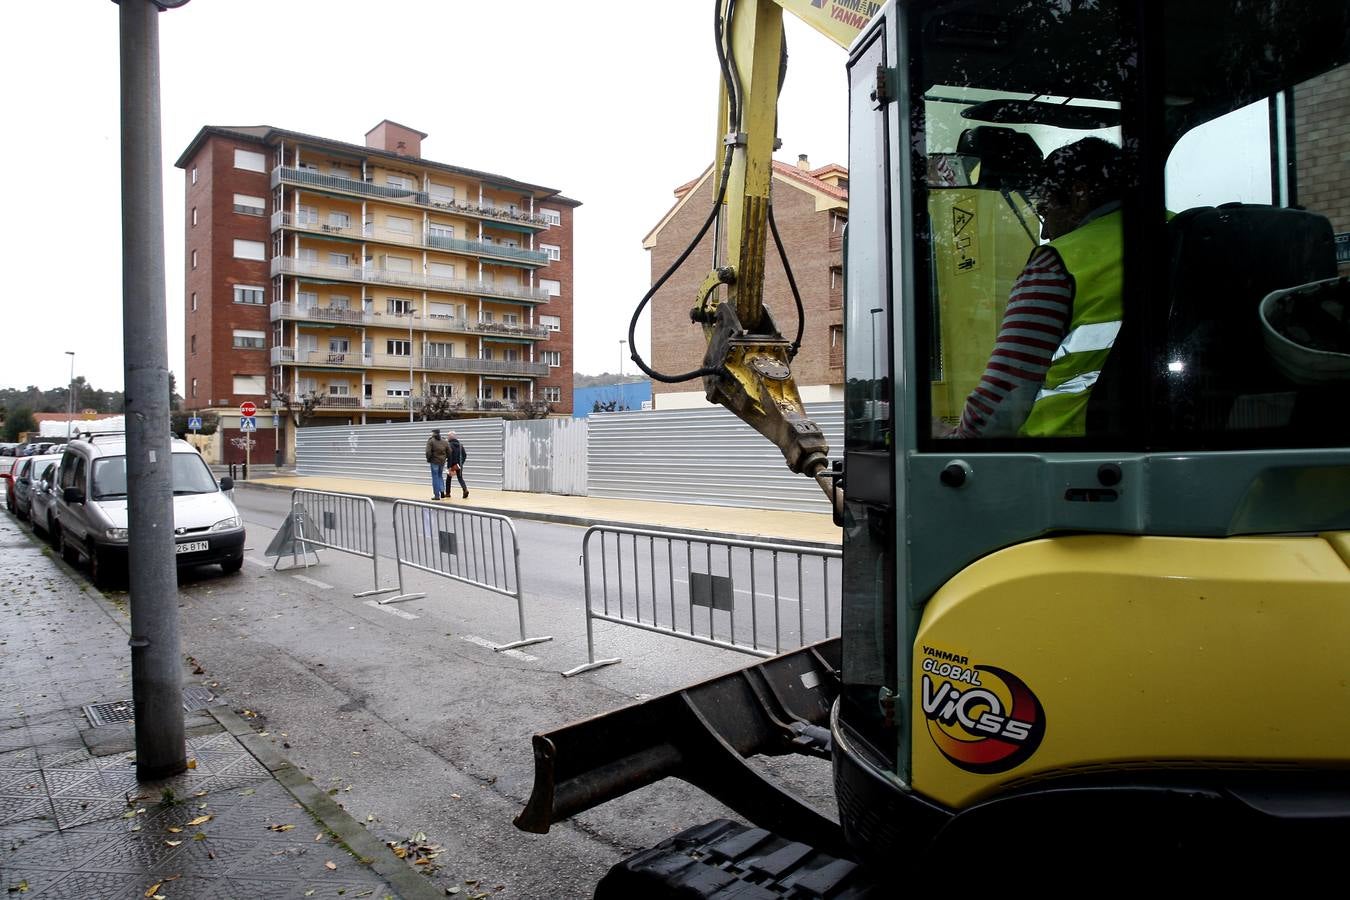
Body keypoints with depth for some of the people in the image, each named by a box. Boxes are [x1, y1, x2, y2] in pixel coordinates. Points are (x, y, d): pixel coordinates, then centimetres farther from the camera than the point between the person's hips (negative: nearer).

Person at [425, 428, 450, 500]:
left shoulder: (431, 441, -7)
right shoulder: (445, 441, 7)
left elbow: (428, 452, -15)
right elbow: (449, 452, 5)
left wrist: (428, 459, 0)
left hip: (434, 461, -4)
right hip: (442, 461, 4)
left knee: (435, 478, 2)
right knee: (440, 476, 22)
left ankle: (437, 495, 2)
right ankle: (442, 490, 7)